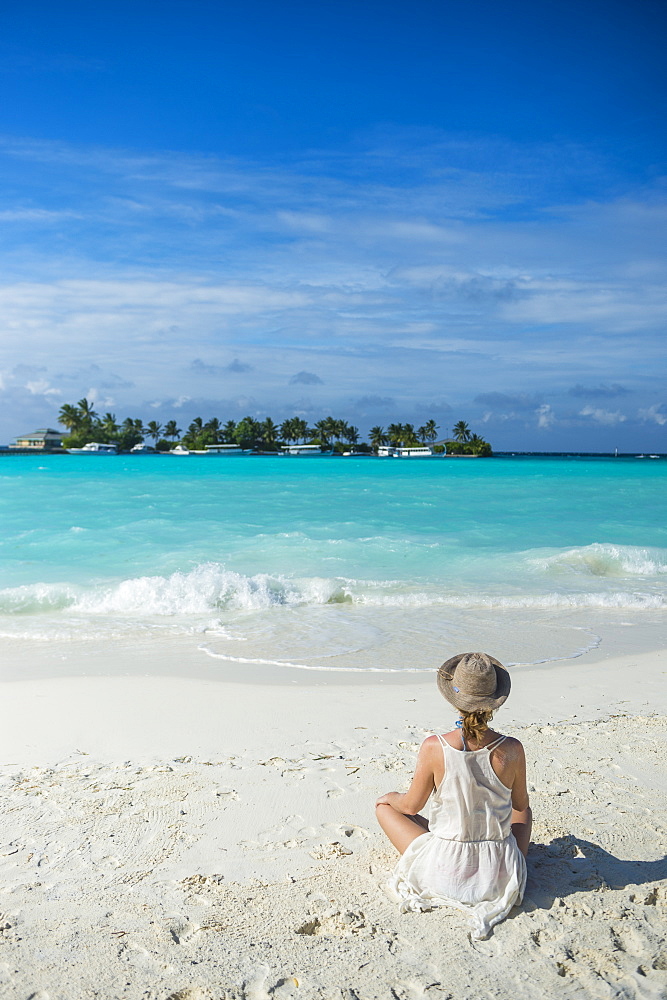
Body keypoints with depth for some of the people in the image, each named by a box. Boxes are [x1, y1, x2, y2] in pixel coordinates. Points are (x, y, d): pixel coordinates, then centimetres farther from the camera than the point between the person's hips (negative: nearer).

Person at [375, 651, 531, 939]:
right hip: (501, 877, 4)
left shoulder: (434, 748, -20)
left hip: (446, 874, -4)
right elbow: (521, 806, 4)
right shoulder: (512, 749, -15)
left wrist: (392, 797, 19)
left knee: (385, 804, 20)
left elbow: (411, 806, -5)